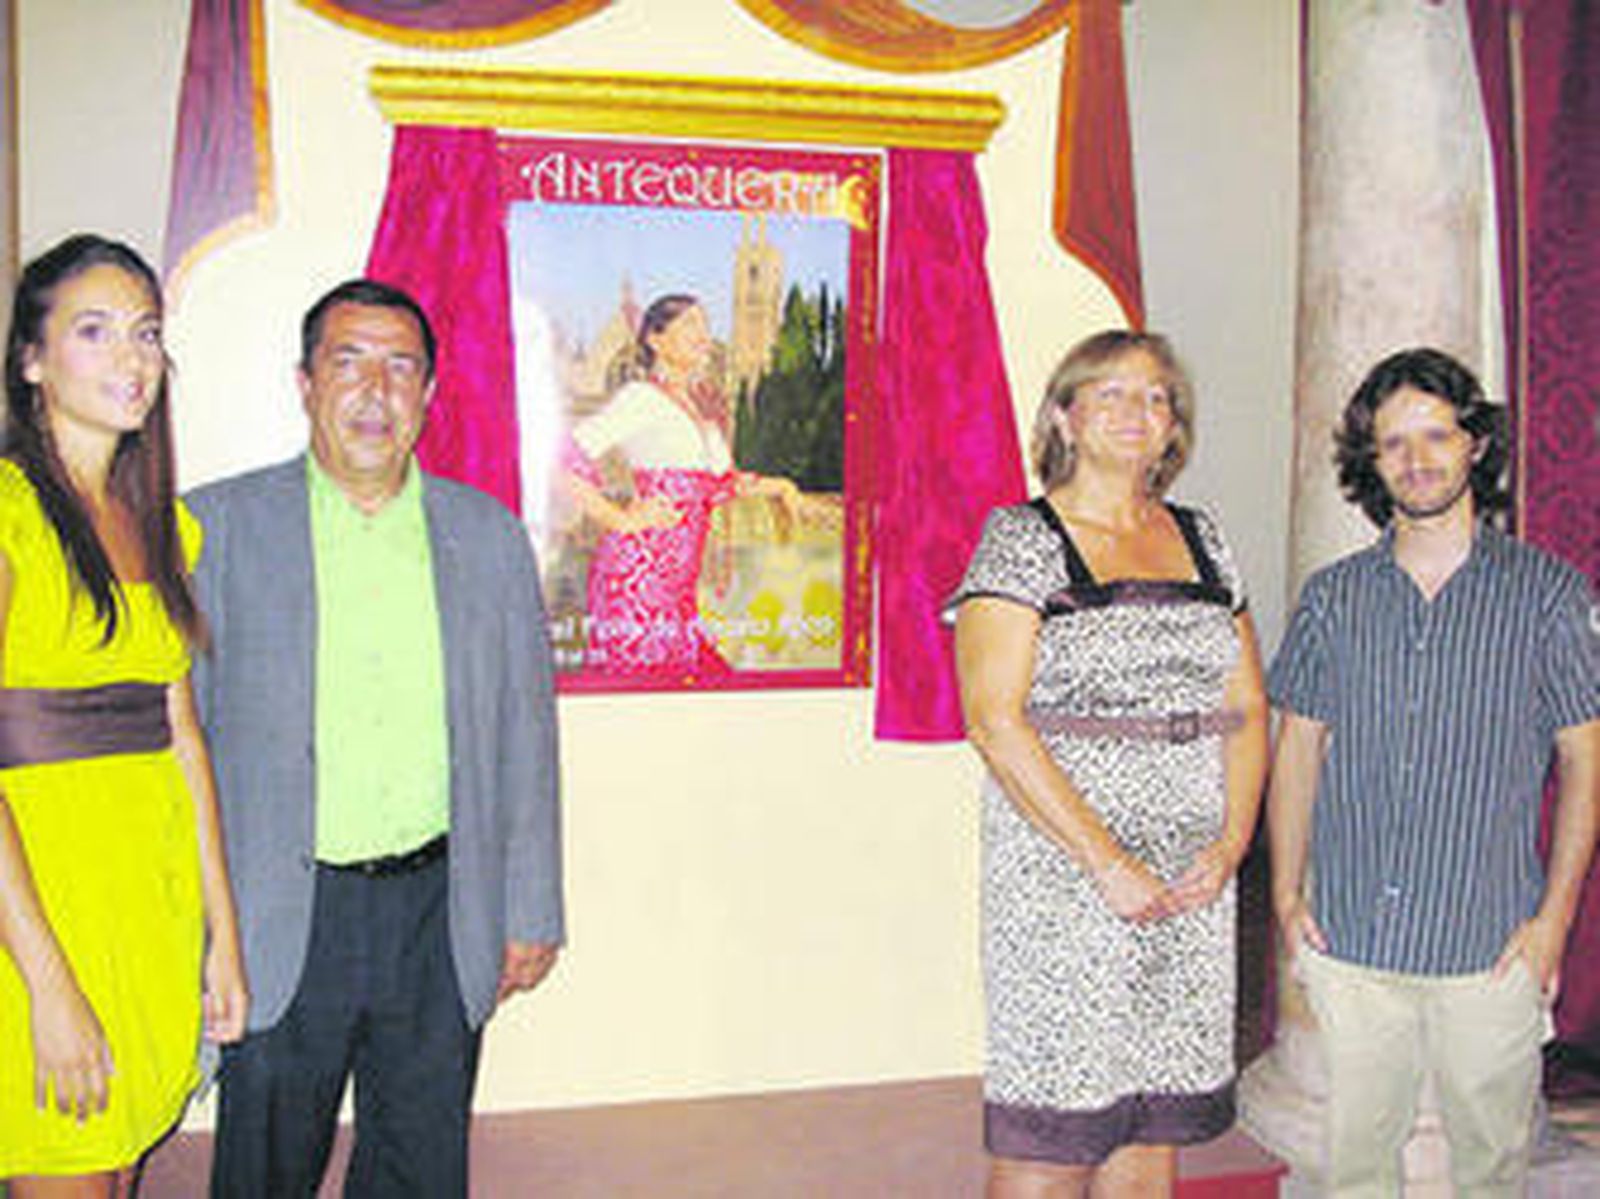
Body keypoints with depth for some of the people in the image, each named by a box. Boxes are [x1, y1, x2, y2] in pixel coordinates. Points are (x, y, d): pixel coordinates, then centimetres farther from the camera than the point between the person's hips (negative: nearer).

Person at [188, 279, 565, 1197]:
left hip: (441, 917, 2)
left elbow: (525, 733, 8)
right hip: (278, 921, -2)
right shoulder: (219, 527, -2)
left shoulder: (489, 536, 5)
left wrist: (532, 913, 8)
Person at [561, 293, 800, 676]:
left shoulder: (703, 402, 19)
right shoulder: (641, 396, -6)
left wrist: (776, 486, 31)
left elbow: (719, 482, 33)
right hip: (639, 573, -7)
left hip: (680, 580, 8)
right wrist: (619, 519, -14)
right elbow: (571, 453, -17)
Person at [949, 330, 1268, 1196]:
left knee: (1157, 1125, 10)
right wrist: (1107, 862, -17)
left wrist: (1231, 842, -2)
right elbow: (994, 721, -13)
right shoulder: (1022, 539, -4)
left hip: (1191, 890, 5)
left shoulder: (1201, 540, 14)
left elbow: (1246, 710, 14)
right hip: (1061, 878, -5)